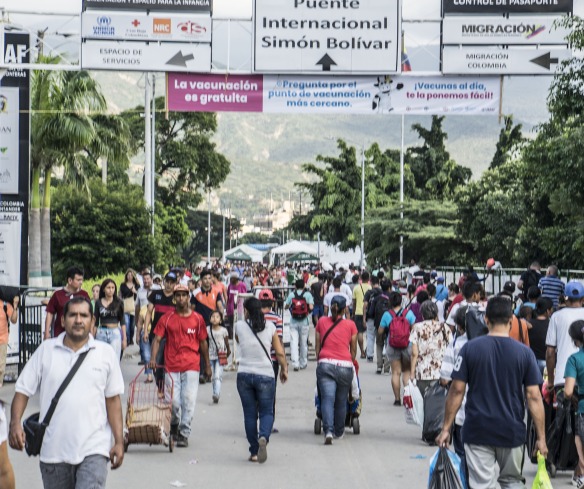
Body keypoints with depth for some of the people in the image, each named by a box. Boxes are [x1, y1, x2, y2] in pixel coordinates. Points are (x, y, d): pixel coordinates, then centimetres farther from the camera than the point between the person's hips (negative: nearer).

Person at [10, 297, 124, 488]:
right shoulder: (45, 350, 4)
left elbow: (113, 399, 5)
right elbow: (23, 390, 5)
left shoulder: (106, 353, 2)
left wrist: (119, 441, 1)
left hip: (93, 450, -2)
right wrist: (15, 423, -11)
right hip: (53, 450, 2)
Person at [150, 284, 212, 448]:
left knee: (189, 401, -6)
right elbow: (157, 339, 1)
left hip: (191, 366, 0)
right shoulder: (166, 318, 5)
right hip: (171, 366, 0)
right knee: (173, 401, 0)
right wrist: (153, 358, -15)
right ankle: (174, 426, 28)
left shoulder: (197, 319, 7)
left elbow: (203, 343, 13)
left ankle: (184, 434, 2)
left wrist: (207, 365, 15)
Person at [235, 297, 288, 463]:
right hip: (265, 375, -1)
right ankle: (263, 437, -20)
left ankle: (254, 452, 12)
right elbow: (280, 353, 0)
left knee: (249, 414, 10)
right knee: (267, 412, 9)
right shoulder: (270, 326, -1)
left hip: (244, 375, 1)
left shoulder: (239, 326, -2)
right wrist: (284, 370, 13)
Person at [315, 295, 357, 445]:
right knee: (341, 401, 14)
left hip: (325, 364, 0)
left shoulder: (322, 321, 9)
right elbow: (353, 350, 13)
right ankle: (339, 431, 27)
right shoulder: (350, 325, 6)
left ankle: (328, 430, -24)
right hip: (345, 365, 0)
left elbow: (317, 346, 12)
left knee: (327, 399, -7)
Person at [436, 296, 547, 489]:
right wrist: (541, 437, 1)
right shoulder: (524, 352, -4)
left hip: (478, 431, -1)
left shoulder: (470, 348, -5)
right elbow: (534, 396, -5)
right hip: (512, 431, 1)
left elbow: (457, 390, -5)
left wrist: (446, 428, 2)